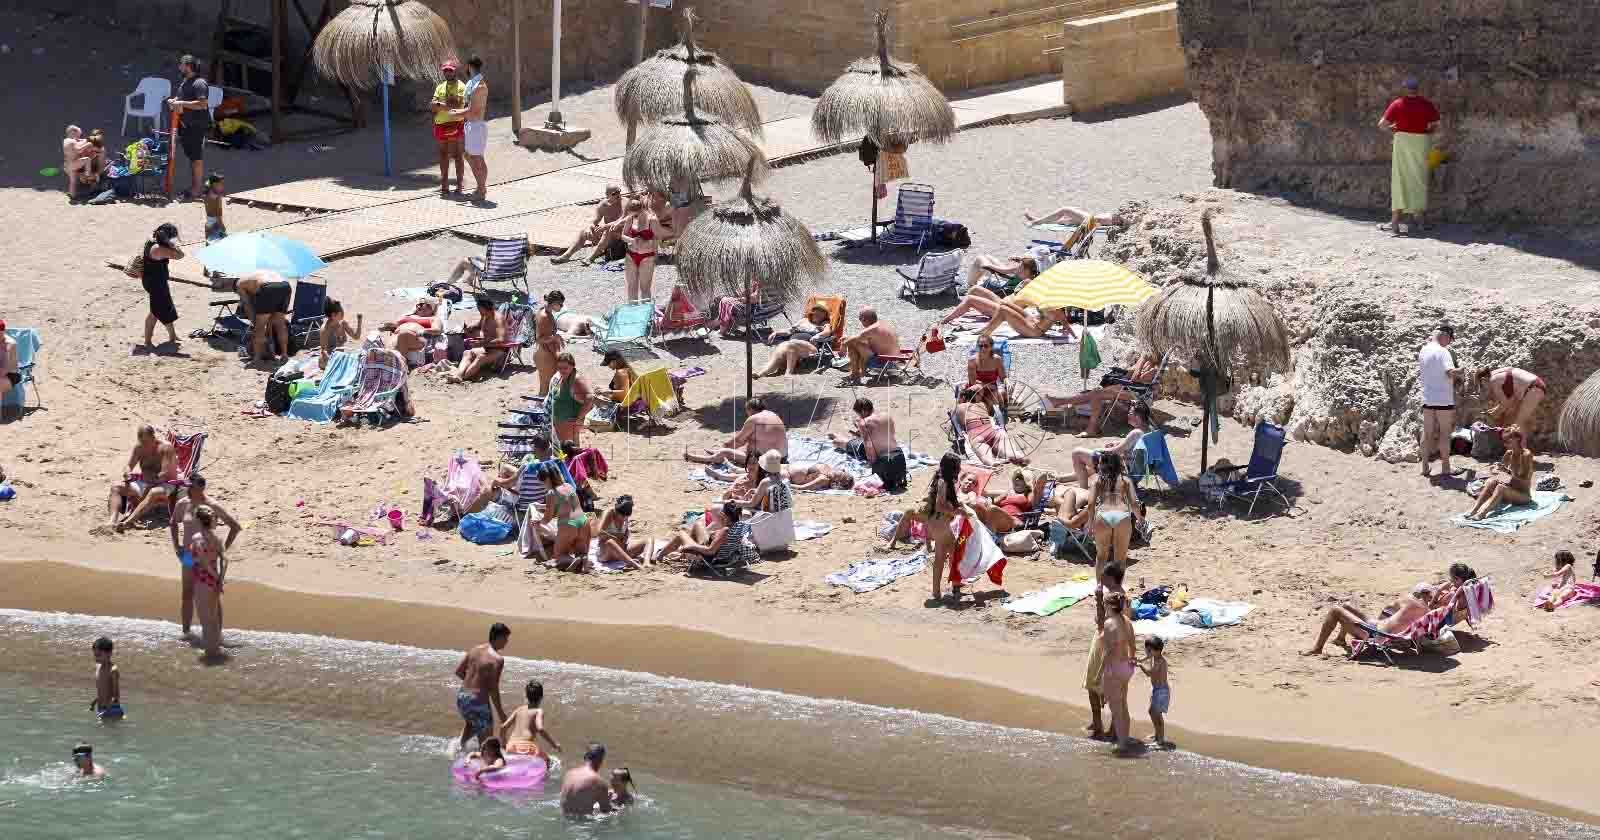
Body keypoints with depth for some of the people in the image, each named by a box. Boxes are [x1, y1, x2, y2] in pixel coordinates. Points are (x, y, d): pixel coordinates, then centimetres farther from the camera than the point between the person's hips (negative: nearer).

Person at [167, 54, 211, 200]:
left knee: (197, 158, -3)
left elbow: (202, 104, -26)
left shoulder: (199, 83, -17)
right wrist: (174, 101, 5)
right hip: (185, 125, 10)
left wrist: (182, 103, -24)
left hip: (198, 126, -10)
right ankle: (192, 185, 26)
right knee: (191, 156, 17)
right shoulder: (184, 82, 13)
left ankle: (196, 189, 3)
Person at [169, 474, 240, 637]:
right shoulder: (182, 504, -1)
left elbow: (235, 526, -7)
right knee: (187, 594, 8)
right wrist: (176, 544, 11)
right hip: (188, 555, 4)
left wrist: (224, 547, -9)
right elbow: (173, 523, 20)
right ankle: (186, 630, 19)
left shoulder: (211, 506, -12)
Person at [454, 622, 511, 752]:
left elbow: (458, 671, 9)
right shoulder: (497, 659, -16)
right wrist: (500, 712, -9)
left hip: (461, 696, 7)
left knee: (470, 722, 34)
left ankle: (461, 744, 17)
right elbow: (493, 688, -18)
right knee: (485, 738, 8)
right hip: (478, 700, -7)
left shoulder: (475, 650, 4)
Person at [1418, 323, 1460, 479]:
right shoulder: (1443, 352, -15)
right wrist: (1461, 370, -7)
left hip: (1427, 400, 6)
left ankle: (1425, 468, 14)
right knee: (1445, 433, 3)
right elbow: (1450, 372, -26)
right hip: (1443, 399, -6)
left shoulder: (1423, 351, 8)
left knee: (1427, 433, 11)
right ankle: (1445, 469, 7)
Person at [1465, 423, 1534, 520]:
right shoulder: (1509, 453, 6)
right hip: (1511, 491, 6)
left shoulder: (1526, 454, -14)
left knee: (1501, 487, -34)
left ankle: (1482, 513, -54)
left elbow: (1525, 483, -18)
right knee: (1491, 481, -22)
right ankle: (1474, 509, -37)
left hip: (1523, 495, -6)